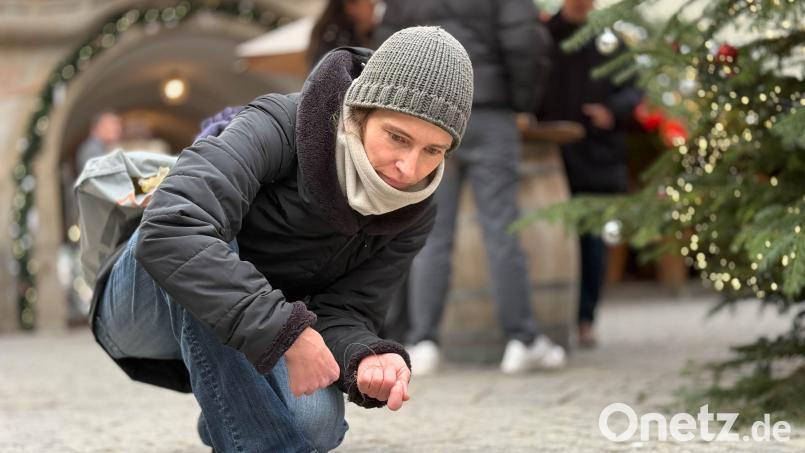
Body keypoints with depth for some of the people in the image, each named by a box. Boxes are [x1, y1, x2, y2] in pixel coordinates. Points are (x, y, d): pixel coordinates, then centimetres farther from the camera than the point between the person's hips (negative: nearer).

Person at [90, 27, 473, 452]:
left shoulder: (411, 214, -11)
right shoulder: (278, 129, -30)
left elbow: (345, 313, -15)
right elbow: (168, 230, -46)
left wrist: (367, 357, -39)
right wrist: (286, 330, -49)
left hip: (257, 343, 4)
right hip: (145, 303, -4)